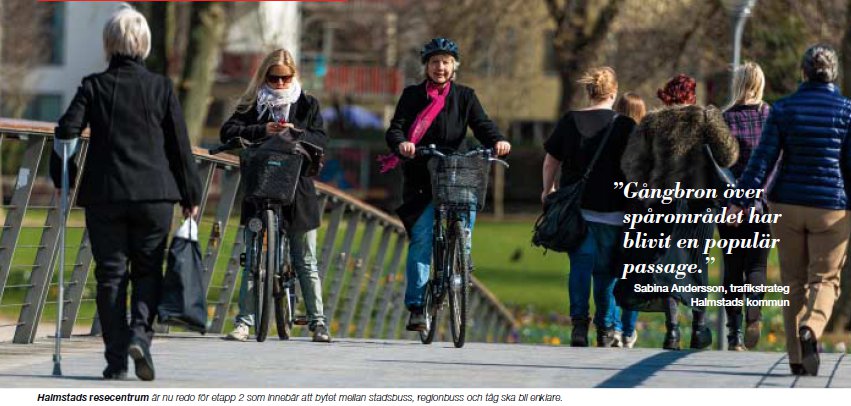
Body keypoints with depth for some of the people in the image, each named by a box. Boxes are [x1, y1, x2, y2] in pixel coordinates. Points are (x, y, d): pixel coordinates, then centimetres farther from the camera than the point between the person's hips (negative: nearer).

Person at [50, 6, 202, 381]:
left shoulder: (93, 87, -1)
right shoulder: (162, 88, 1)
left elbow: (67, 131, -8)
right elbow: (180, 145, 4)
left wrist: (61, 180, 9)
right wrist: (190, 196, 12)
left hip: (104, 195, 0)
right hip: (154, 194, 0)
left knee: (110, 274, 5)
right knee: (148, 271, 11)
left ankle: (116, 359, 3)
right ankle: (140, 333, -13)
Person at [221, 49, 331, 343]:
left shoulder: (307, 104, 9)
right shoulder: (253, 104, 6)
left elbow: (321, 140, 0)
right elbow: (228, 132, -6)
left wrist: (296, 133, -19)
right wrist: (261, 131, -20)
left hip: (297, 189, 1)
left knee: (305, 261, 6)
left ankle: (318, 322, 10)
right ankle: (244, 321, 1)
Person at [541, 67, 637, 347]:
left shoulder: (569, 121, 2)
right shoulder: (624, 126, -4)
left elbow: (550, 161, 9)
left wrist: (548, 190, 25)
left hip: (577, 209, 1)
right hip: (611, 210, -1)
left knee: (580, 264, 1)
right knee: (606, 270, 9)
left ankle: (579, 321, -17)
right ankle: (605, 330, 14)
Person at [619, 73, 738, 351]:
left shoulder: (652, 122, 4)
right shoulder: (706, 118, -1)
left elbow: (631, 163, 2)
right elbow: (728, 156, -3)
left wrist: (643, 191, 14)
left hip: (662, 199, 1)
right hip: (698, 200, -1)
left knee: (666, 263, 5)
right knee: (696, 262, 11)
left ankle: (672, 327, -7)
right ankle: (699, 326, 13)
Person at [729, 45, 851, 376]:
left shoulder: (783, 109, -1)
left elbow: (763, 159, -5)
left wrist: (741, 201, -4)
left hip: (787, 205, 1)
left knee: (793, 281, 10)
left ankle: (797, 357, 8)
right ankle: (812, 328, -25)